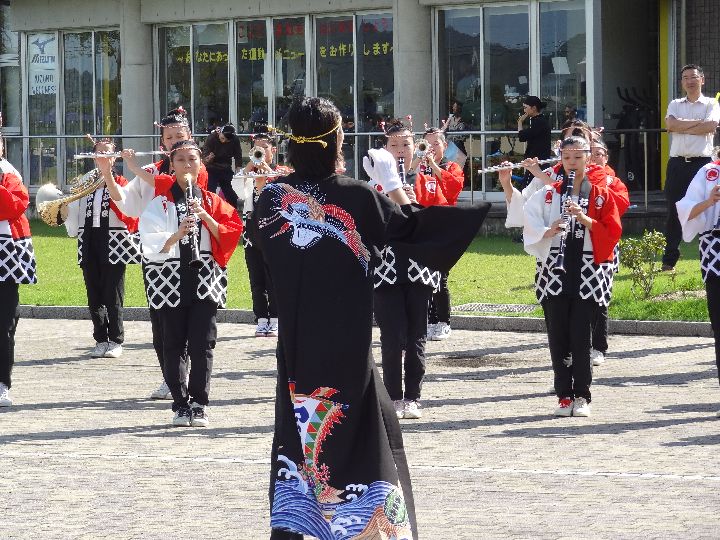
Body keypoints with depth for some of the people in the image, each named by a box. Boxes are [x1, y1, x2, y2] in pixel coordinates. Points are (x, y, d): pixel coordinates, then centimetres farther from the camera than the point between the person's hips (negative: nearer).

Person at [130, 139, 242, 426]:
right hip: (171, 279, -1)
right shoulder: (161, 201, 3)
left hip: (205, 278, 1)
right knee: (174, 343, 0)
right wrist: (177, 234, -24)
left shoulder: (211, 200, 12)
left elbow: (230, 233, 3)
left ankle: (199, 405, 3)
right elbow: (152, 243, -7)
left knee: (202, 343, -3)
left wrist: (206, 217, -10)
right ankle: (181, 405, 7)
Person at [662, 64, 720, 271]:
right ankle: (669, 260, 7)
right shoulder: (675, 105, 14)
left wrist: (681, 126, -6)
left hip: (702, 162, -2)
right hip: (677, 163, 2)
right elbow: (670, 124, -6)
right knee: (673, 212, 2)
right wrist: (698, 122, -8)